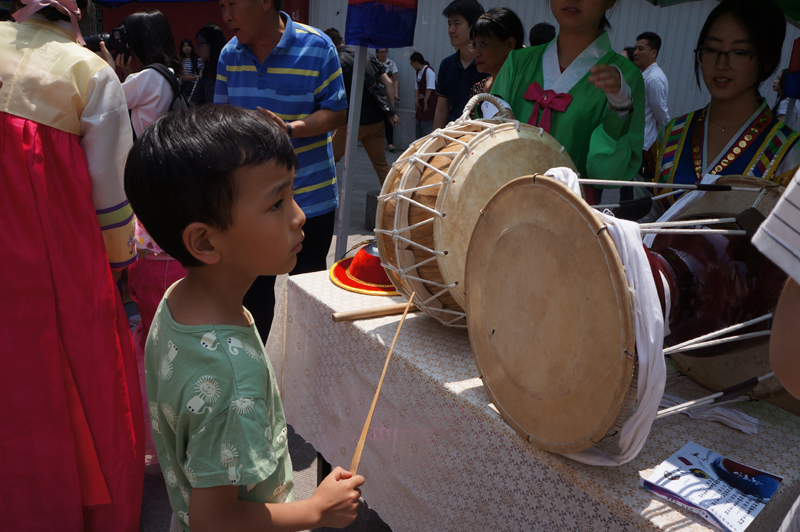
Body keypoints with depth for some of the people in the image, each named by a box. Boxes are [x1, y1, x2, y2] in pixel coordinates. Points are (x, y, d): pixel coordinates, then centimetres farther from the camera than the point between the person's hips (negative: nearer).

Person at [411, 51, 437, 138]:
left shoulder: (428, 71, -15)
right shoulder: (418, 72, 12)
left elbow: (430, 88, -19)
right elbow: (417, 87, 12)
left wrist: (425, 101, -17)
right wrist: (416, 101, 1)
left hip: (430, 102, -9)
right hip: (421, 102, 9)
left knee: (425, 125, -10)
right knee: (418, 124, 12)